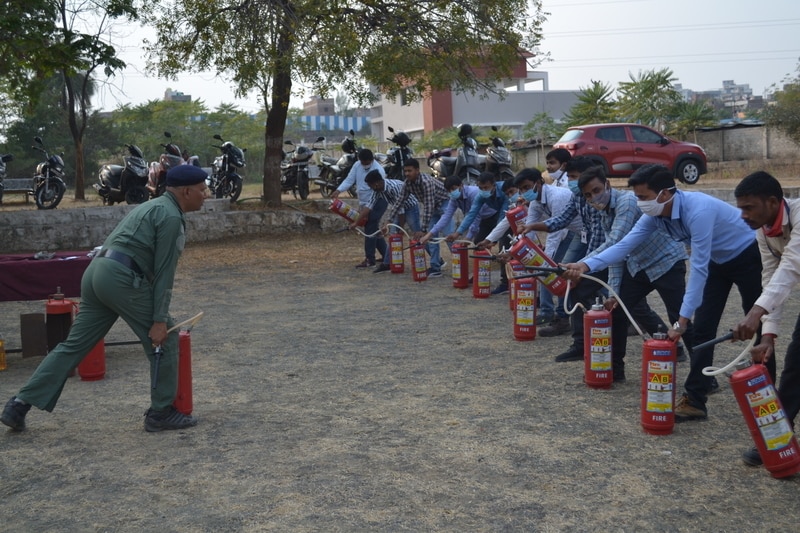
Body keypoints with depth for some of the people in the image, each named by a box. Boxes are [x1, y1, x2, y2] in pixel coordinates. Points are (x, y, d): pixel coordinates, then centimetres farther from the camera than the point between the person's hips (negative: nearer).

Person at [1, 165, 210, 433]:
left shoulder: (152, 206, 25)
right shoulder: (171, 216, -5)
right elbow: (164, 271, -10)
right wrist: (160, 319, -11)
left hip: (96, 271, 9)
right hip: (121, 277, -9)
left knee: (74, 345, 12)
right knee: (164, 338, 3)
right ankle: (161, 413, 10)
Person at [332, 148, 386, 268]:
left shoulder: (378, 170, -22)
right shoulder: (357, 165, 0)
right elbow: (349, 180, -3)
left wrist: (366, 208, -26)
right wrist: (338, 190, -21)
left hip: (377, 202, -8)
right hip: (364, 202, 8)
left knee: (370, 230, -12)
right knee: (373, 229, 14)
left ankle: (369, 260, -9)